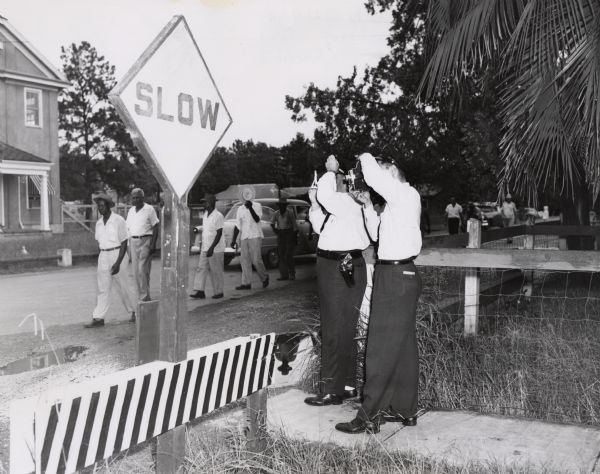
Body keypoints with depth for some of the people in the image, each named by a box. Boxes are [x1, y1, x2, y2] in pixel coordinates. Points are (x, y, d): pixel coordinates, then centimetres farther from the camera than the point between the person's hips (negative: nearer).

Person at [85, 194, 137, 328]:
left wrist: (118, 263, -18)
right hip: (103, 256, 5)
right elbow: (99, 241, 17)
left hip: (117, 254, -5)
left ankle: (134, 311, 24)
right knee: (102, 288, 1)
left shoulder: (118, 221, -10)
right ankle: (98, 318, -1)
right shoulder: (99, 223, 9)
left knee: (123, 287, 4)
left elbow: (124, 243, -12)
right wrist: (103, 258, 13)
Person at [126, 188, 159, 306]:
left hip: (145, 241, -6)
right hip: (133, 242, 6)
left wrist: (153, 244, -14)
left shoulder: (149, 209, -4)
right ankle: (140, 296, 16)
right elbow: (128, 228, 16)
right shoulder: (131, 211, 14)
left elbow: (155, 227, -6)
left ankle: (145, 297, -6)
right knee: (136, 272, 7)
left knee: (143, 270, -12)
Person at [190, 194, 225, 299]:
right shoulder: (205, 214, 12)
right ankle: (199, 291, 0)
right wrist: (202, 245, 18)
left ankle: (218, 292, 10)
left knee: (216, 271, 0)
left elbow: (219, 234, -17)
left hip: (216, 249, -8)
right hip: (205, 248, 8)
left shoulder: (218, 216, -14)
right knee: (201, 269, 1)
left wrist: (212, 248, -22)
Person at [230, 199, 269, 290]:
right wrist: (234, 240, 9)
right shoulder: (240, 209, 12)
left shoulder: (257, 206, 0)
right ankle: (246, 283, 2)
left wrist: (250, 208, -26)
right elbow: (237, 226, 14)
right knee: (244, 260, 0)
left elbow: (257, 219, -16)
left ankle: (264, 277, 13)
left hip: (255, 237, -5)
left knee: (256, 260, -9)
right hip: (244, 238, 5)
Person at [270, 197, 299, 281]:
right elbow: (272, 223, 22)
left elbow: (294, 225, -7)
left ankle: (292, 274, 1)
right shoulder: (276, 213, 6)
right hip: (280, 235, 5)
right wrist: (275, 231, 9)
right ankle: (284, 275, 6)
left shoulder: (290, 212, -7)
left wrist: (295, 236, -9)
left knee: (289, 255, -9)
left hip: (289, 234, -5)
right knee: (281, 255, 2)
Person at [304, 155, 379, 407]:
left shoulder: (352, 203, -17)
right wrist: (314, 203, 9)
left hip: (343, 269, -10)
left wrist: (331, 171, -18)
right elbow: (321, 227, 19)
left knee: (336, 331, -2)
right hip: (332, 267, 10)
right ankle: (347, 384, 29)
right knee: (342, 330, 17)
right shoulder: (338, 203, 11)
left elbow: (325, 195, -35)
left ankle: (332, 391, 7)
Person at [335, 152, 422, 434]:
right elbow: (378, 233, 24)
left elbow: (374, 178, -25)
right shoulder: (398, 201, 16)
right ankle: (404, 410, 22)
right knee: (402, 347, 13)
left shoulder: (406, 195, -11)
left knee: (382, 348, -7)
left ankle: (369, 416, -2)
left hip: (397, 277, -10)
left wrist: (366, 159, -6)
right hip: (400, 276, 10)